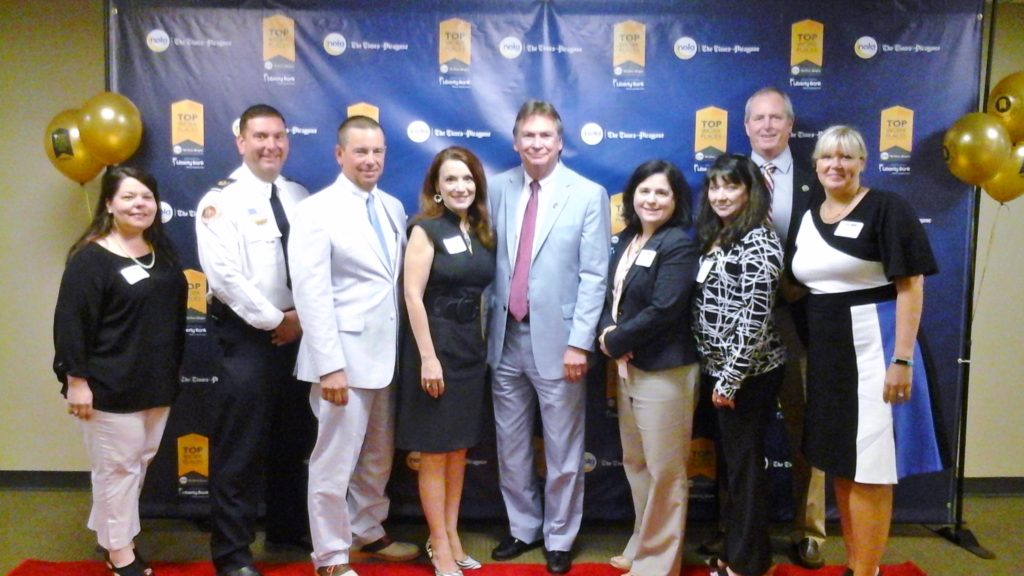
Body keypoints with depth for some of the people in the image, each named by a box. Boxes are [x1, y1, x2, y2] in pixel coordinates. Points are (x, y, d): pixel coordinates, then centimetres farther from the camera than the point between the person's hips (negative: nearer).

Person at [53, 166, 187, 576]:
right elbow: (70, 322, -14)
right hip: (110, 387, -7)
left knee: (140, 462, 15)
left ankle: (114, 533, 33)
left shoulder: (162, 252, 9)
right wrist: (77, 380, -16)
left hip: (156, 383, 7)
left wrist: (172, 373, 17)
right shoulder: (90, 258, -11)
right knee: (116, 466, 3)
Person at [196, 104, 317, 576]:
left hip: (298, 331, 6)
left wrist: (303, 315, -5)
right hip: (245, 334, -5)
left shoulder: (301, 199, 10)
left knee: (293, 440, 16)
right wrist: (274, 321, -14)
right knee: (240, 446, 0)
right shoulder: (221, 200, -7)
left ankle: (288, 527, 34)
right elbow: (224, 275, -16)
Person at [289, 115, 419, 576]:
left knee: (378, 457, 19)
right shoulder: (316, 211, -8)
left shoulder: (393, 208, 10)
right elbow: (311, 294, -15)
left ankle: (368, 532, 38)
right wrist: (329, 364, -20)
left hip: (386, 353, 6)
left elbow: (400, 280, 11)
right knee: (335, 460, 4)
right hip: (344, 355, -6)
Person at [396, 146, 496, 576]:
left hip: (472, 345, 6)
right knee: (435, 452, 4)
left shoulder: (482, 233, 9)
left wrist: (480, 343, 6)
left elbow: (482, 292, 11)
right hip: (436, 343, -6)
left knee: (459, 449, 14)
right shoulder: (426, 229, -9)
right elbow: (413, 296, -14)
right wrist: (428, 357, -19)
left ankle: (452, 537, 27)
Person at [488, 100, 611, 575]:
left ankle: (559, 537, 28)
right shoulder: (499, 188, 5)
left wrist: (579, 342, -12)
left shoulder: (588, 195, -4)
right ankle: (523, 527, 34)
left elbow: (594, 275, -7)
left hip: (556, 339, -3)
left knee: (562, 450, 9)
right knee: (511, 446, 15)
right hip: (506, 337, 4)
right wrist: (486, 322, 2)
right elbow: (489, 258, 6)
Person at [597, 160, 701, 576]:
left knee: (664, 471, 5)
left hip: (664, 370, -8)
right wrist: (607, 332, -9)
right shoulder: (626, 239, 10)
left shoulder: (679, 245, -13)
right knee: (635, 463, 19)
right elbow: (611, 294, 11)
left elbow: (663, 310, -21)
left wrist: (616, 341, -12)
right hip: (628, 368, 8)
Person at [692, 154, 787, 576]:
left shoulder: (758, 241, -16)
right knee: (729, 460, 17)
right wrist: (719, 374, 12)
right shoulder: (715, 236, 11)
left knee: (745, 462, 3)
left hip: (749, 373, -8)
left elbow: (755, 318, -20)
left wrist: (731, 378, -19)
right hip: (719, 369, 8)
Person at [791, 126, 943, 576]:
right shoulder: (810, 215, 11)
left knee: (869, 470, -1)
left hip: (871, 347, -7)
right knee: (838, 463, 14)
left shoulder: (887, 208, -7)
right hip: (825, 351, 7)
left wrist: (903, 359, -18)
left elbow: (910, 286, -12)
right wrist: (808, 350, 11)